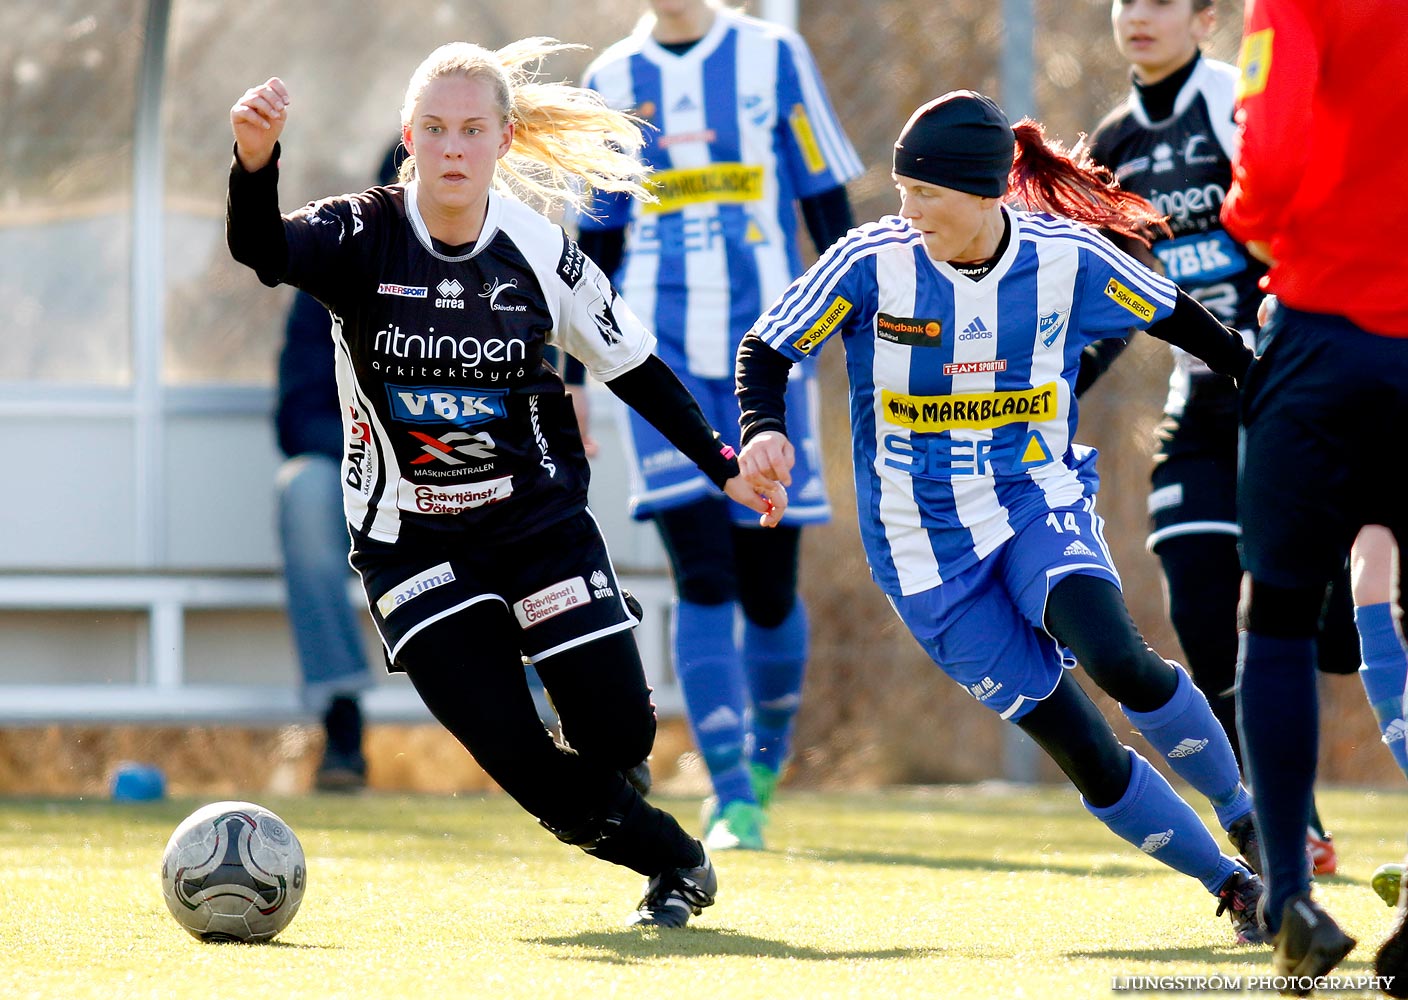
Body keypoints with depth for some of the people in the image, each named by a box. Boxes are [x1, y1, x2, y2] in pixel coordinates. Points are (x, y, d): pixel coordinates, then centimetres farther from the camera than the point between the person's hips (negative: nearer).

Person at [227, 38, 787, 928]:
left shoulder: (542, 252, -7)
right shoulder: (363, 238, -13)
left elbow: (634, 368, 7)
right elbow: (263, 252, -34)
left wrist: (726, 468, 8)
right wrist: (256, 161, -55)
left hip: (536, 515, 1)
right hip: (411, 543, -1)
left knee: (620, 735, -6)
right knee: (519, 760, -12)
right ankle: (675, 859, 13)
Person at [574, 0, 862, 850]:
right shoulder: (613, 83, 9)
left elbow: (829, 211, 5)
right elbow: (596, 244, 15)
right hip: (662, 358, 1)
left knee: (767, 586, 2)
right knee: (704, 578, -12)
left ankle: (769, 748, 30)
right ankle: (731, 797, -10)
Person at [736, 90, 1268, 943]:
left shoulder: (1067, 257, -9)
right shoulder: (874, 261, -13)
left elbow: (1178, 321, 8)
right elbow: (767, 350, -4)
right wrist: (764, 430, -23)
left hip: (1039, 502, 0)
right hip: (926, 545, 0)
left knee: (1117, 658, -29)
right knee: (1087, 755, -6)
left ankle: (1244, 815, -5)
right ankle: (1237, 887, 9)